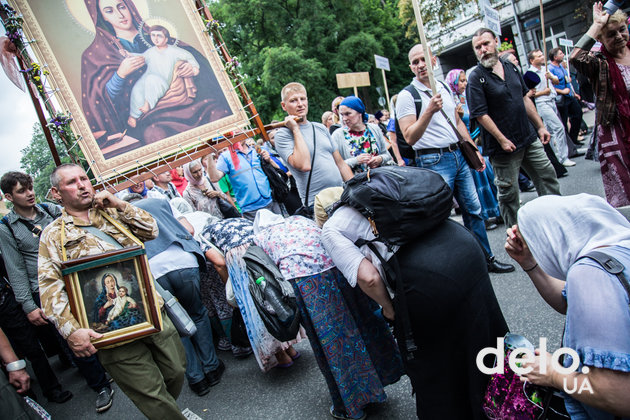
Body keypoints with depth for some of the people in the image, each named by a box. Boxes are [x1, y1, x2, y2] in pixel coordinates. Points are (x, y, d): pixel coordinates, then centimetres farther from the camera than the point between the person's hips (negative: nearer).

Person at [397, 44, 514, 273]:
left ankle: (487, 259, 27)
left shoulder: (444, 88, 13)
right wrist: (429, 111, -28)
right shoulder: (407, 96, -9)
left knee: (473, 210, 13)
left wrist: (474, 149, 17)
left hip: (459, 155, 7)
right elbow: (410, 137, -18)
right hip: (434, 162, -7)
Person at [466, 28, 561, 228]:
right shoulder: (476, 78, -13)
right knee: (509, 192, 3)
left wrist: (540, 126, 13)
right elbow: (481, 114, -17)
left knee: (548, 176, 15)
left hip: (529, 138, 7)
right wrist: (502, 140, -19)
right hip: (504, 146, -7)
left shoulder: (511, 67, 8)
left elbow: (525, 98, 15)